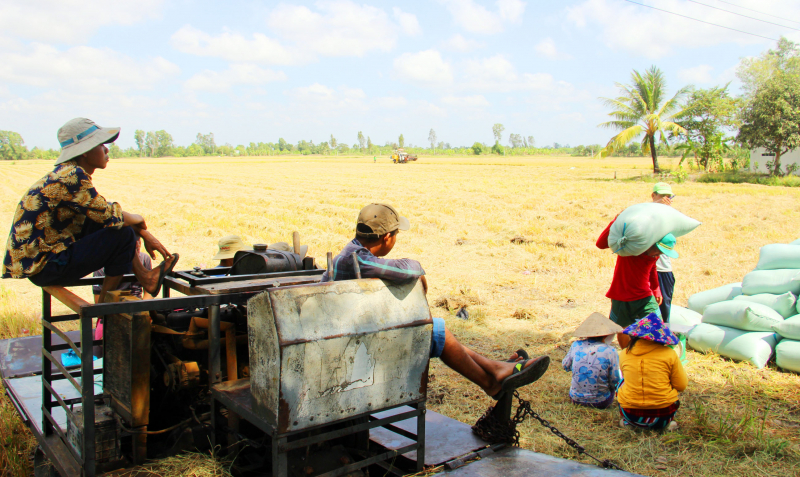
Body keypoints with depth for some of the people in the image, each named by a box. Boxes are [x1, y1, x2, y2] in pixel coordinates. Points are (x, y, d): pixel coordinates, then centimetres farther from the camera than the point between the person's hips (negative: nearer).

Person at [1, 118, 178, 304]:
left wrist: (146, 235, 10)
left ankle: (145, 278, 12)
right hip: (41, 266, -10)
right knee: (123, 234, -14)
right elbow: (111, 216, -20)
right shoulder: (71, 177, -20)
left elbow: (106, 210, 16)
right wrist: (138, 219, 1)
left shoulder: (69, 173, 10)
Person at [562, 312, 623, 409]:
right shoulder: (610, 352, -16)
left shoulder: (576, 345, -7)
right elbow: (615, 383, -9)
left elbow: (565, 365, 8)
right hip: (601, 403, -3)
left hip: (576, 399, 3)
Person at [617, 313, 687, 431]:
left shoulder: (624, 354, -1)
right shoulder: (669, 354, -8)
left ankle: (629, 422, 16)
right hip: (663, 414, -1)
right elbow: (682, 386, 1)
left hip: (630, 413, 1)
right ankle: (665, 423, 13)